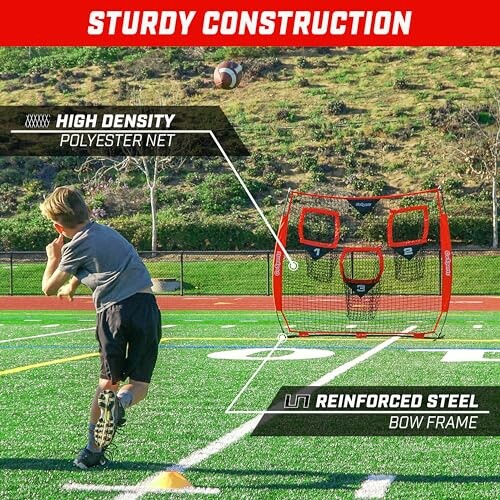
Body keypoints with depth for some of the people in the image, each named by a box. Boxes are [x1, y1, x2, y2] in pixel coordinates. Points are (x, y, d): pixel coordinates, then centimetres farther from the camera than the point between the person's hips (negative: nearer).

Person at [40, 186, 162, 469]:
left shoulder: (77, 245, 2)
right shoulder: (106, 232, 21)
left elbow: (49, 288, 9)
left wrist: (54, 258, 26)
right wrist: (72, 286, 59)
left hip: (113, 311, -4)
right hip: (145, 305, 4)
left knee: (109, 381, 12)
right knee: (140, 384, 9)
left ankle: (93, 450, 10)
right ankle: (121, 401, -24)